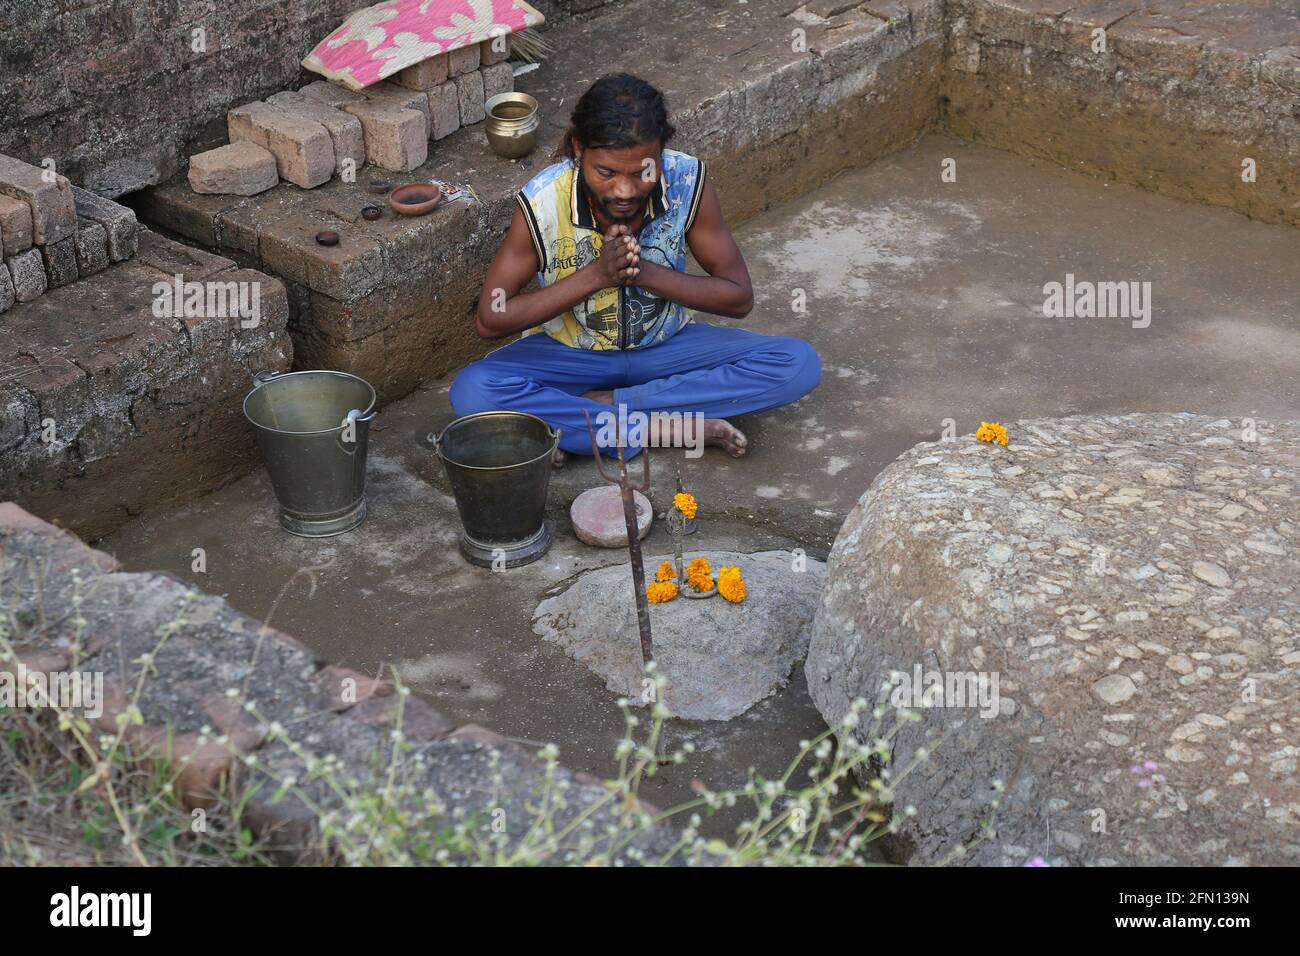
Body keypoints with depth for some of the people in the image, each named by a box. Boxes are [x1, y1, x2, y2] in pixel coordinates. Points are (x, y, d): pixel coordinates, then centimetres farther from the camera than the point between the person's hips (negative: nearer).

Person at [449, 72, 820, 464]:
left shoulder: (687, 181, -20)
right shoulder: (542, 202, -25)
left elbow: (739, 298, -12)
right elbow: (489, 319, -18)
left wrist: (646, 272, -29)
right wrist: (596, 275, -29)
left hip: (666, 345, 2)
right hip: (571, 354, -2)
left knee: (798, 364, -21)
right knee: (472, 392, -31)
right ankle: (667, 426, -26)